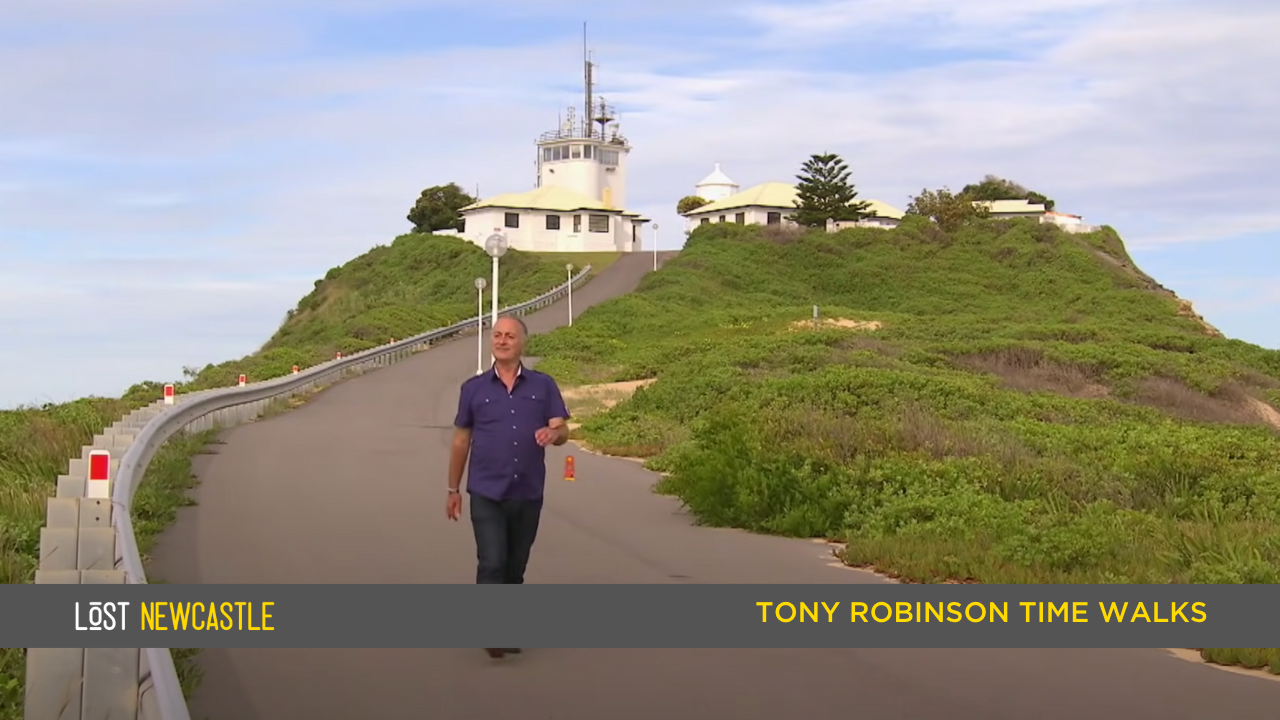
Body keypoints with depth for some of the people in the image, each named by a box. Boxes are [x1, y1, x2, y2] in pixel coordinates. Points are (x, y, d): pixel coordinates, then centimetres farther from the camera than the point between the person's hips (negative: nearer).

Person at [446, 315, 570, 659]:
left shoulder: (544, 385, 3)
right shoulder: (473, 388, 3)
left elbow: (562, 431, -3)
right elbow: (461, 442, 8)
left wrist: (552, 433, -28)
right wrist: (453, 490, 9)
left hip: (528, 494, 2)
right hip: (486, 494, -2)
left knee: (515, 567, 12)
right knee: (492, 563, -13)